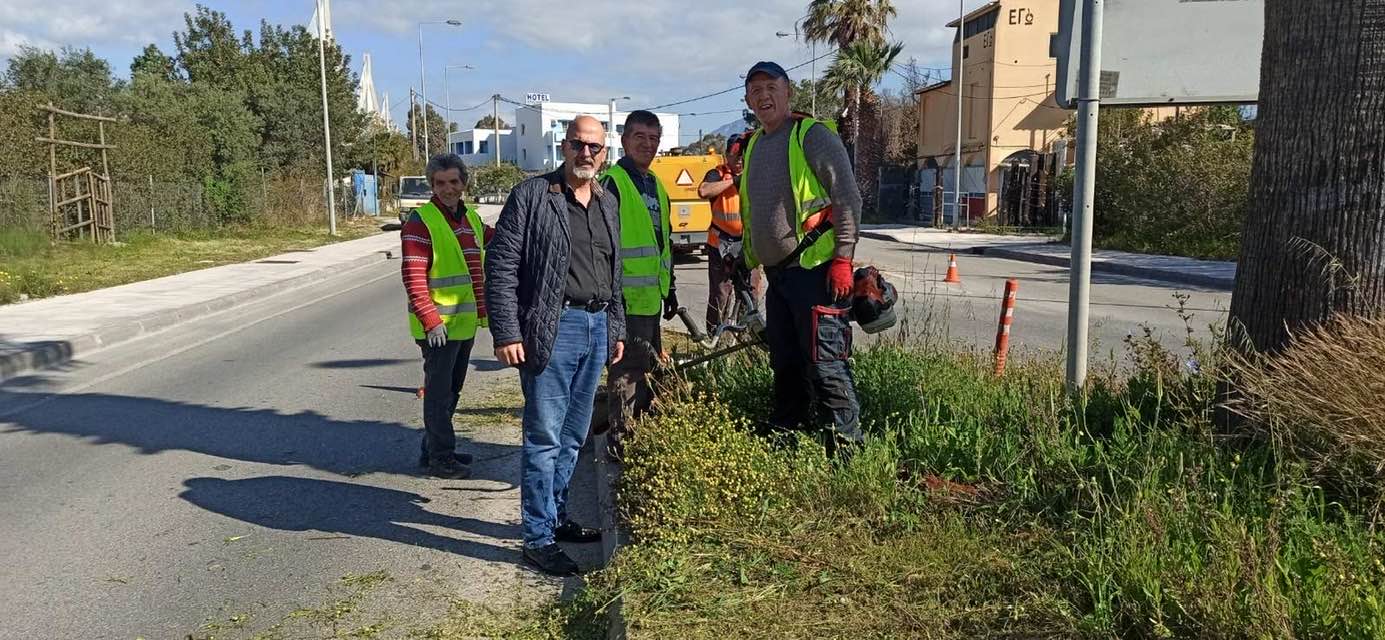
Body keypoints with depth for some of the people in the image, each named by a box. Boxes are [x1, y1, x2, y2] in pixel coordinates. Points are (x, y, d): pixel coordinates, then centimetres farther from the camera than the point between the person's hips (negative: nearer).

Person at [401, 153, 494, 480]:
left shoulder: (472, 218, 11)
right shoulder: (421, 222, -13)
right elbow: (413, 278, -19)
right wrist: (431, 321, -24)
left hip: (466, 323, 8)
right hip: (438, 327, -8)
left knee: (451, 391, 17)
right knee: (439, 391, -1)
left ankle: (433, 449, 30)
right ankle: (440, 458, 9)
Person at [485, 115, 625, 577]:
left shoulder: (608, 204, 15)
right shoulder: (532, 196, -6)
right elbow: (500, 267, -10)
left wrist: (617, 330, 20)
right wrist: (506, 334, -15)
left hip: (597, 329, 7)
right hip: (552, 329, -7)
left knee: (574, 435, 15)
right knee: (545, 436, -4)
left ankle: (557, 516, 29)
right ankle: (538, 537, 4)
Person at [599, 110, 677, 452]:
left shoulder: (656, 185, 19)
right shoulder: (612, 182, -9)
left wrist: (670, 288, 24)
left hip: (652, 297, 9)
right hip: (626, 297, -9)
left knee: (649, 367, 16)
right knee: (629, 369, -6)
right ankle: (622, 441, 3)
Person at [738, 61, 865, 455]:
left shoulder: (812, 136, -8)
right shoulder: (754, 146, 16)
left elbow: (848, 198, -12)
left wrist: (843, 258, -17)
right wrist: (752, 258, 22)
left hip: (816, 271, -8)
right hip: (777, 273, 8)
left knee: (824, 365, -8)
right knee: (784, 363, 17)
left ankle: (846, 447, 1)